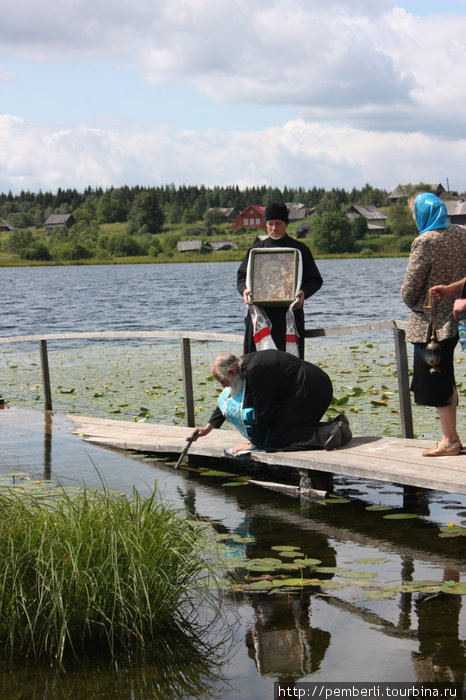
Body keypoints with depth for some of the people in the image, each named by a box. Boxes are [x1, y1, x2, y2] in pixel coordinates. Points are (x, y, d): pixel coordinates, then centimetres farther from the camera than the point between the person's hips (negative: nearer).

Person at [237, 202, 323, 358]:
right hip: (261, 312, 1)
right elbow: (242, 276, 14)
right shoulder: (256, 249, 13)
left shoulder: (299, 249, 8)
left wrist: (304, 292, -15)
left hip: (289, 312, -1)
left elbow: (315, 280, 7)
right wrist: (244, 290, -9)